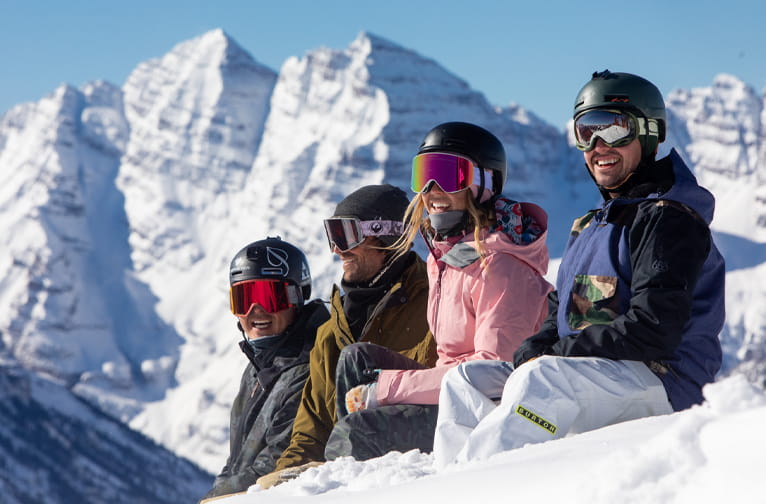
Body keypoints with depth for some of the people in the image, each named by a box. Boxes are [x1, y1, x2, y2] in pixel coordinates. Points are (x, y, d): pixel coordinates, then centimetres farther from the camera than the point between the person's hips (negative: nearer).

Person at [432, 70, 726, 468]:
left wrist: (555, 357, -16)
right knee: (465, 381, -3)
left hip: (660, 379, -9)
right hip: (584, 376, 9)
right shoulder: (590, 226, 22)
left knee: (541, 380, -34)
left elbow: (654, 330, -19)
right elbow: (562, 312, 22)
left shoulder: (668, 219, -8)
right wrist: (532, 351, -2)